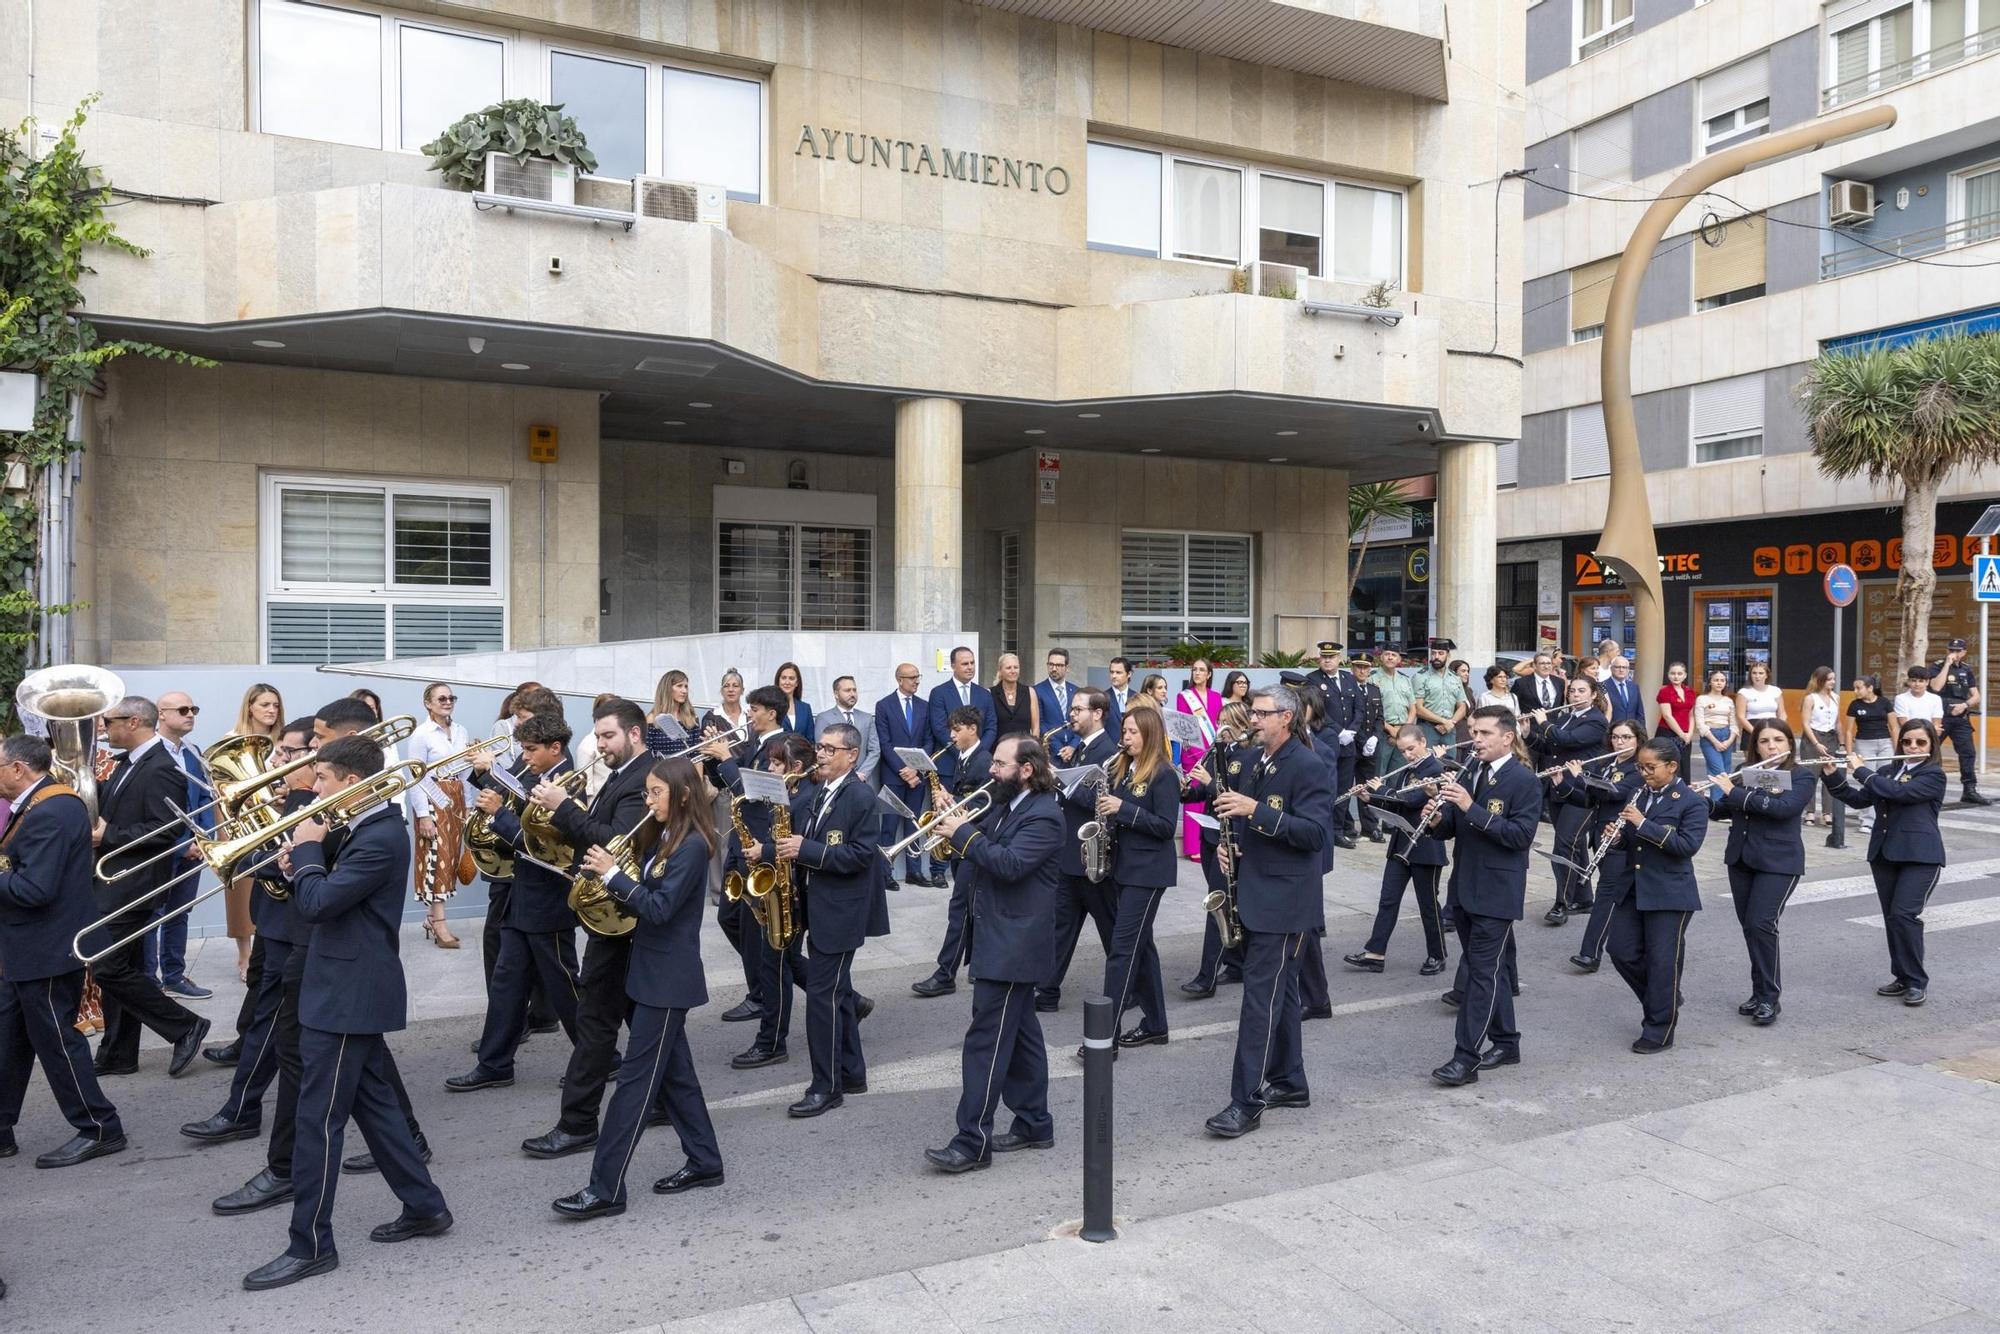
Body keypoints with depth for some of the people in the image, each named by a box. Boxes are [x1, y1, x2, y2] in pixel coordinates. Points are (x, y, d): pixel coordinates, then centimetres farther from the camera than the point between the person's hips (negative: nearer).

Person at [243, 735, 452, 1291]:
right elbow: (329, 891, 16)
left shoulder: (382, 838, -21)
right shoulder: (363, 828, 10)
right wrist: (309, 855, -2)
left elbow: (317, 903, -25)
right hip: (350, 989, 10)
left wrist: (307, 849, -11)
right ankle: (424, 1206, 26)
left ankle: (310, 1245, 9)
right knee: (372, 1100, 17)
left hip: (347, 995, -10)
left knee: (318, 1120, -2)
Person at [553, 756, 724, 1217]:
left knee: (635, 1079, -6)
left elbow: (660, 908, -23)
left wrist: (613, 874, -22)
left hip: (668, 979, -9)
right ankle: (705, 1161, 26)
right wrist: (609, 876, -3)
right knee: (673, 1071, 15)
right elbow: (645, 896, 12)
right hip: (649, 971, 9)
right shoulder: (661, 838, 10)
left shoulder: (692, 846, -18)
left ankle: (605, 1189, -1)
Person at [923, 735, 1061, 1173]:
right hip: (1001, 936, 10)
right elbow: (986, 855, 14)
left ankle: (973, 1142, -3)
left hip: (1013, 943, -10)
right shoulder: (1005, 805, 12)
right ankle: (1034, 1124, 27)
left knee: (987, 1039, -8)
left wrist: (964, 833, -22)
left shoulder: (1043, 816, -17)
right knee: (1019, 1031, 16)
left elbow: (1010, 863, -29)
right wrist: (960, 829, -4)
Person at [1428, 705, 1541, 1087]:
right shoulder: (1468, 774, 9)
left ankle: (1466, 1057, -5)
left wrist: (1472, 807, -25)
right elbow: (1451, 829, 12)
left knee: (1483, 971, -6)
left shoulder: (1524, 781, -10)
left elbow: (1522, 835, -20)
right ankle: (1505, 1042, 28)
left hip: (1497, 893, -7)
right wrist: (1440, 816, -11)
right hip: (1464, 888, 7)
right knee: (1492, 968, 16)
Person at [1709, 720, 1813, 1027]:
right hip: (1741, 858, 5)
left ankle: (1769, 998, -2)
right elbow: (1723, 809, 11)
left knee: (1761, 924, -13)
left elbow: (1783, 808, -21)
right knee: (1749, 926, 8)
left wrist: (1734, 792, -20)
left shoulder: (1802, 775, -4)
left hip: (1779, 861, -5)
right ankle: (1760, 992, 21)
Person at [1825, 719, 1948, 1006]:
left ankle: (1918, 981, -2)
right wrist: (1833, 775, -5)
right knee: (1891, 918, 7)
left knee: (1904, 915, -14)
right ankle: (1903, 977, 18)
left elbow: (1899, 792, -20)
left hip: (1921, 857, -6)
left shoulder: (1934, 775, -5)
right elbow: (1859, 800, 8)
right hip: (1884, 854, 6)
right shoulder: (1886, 771, 13)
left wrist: (1860, 770, -13)